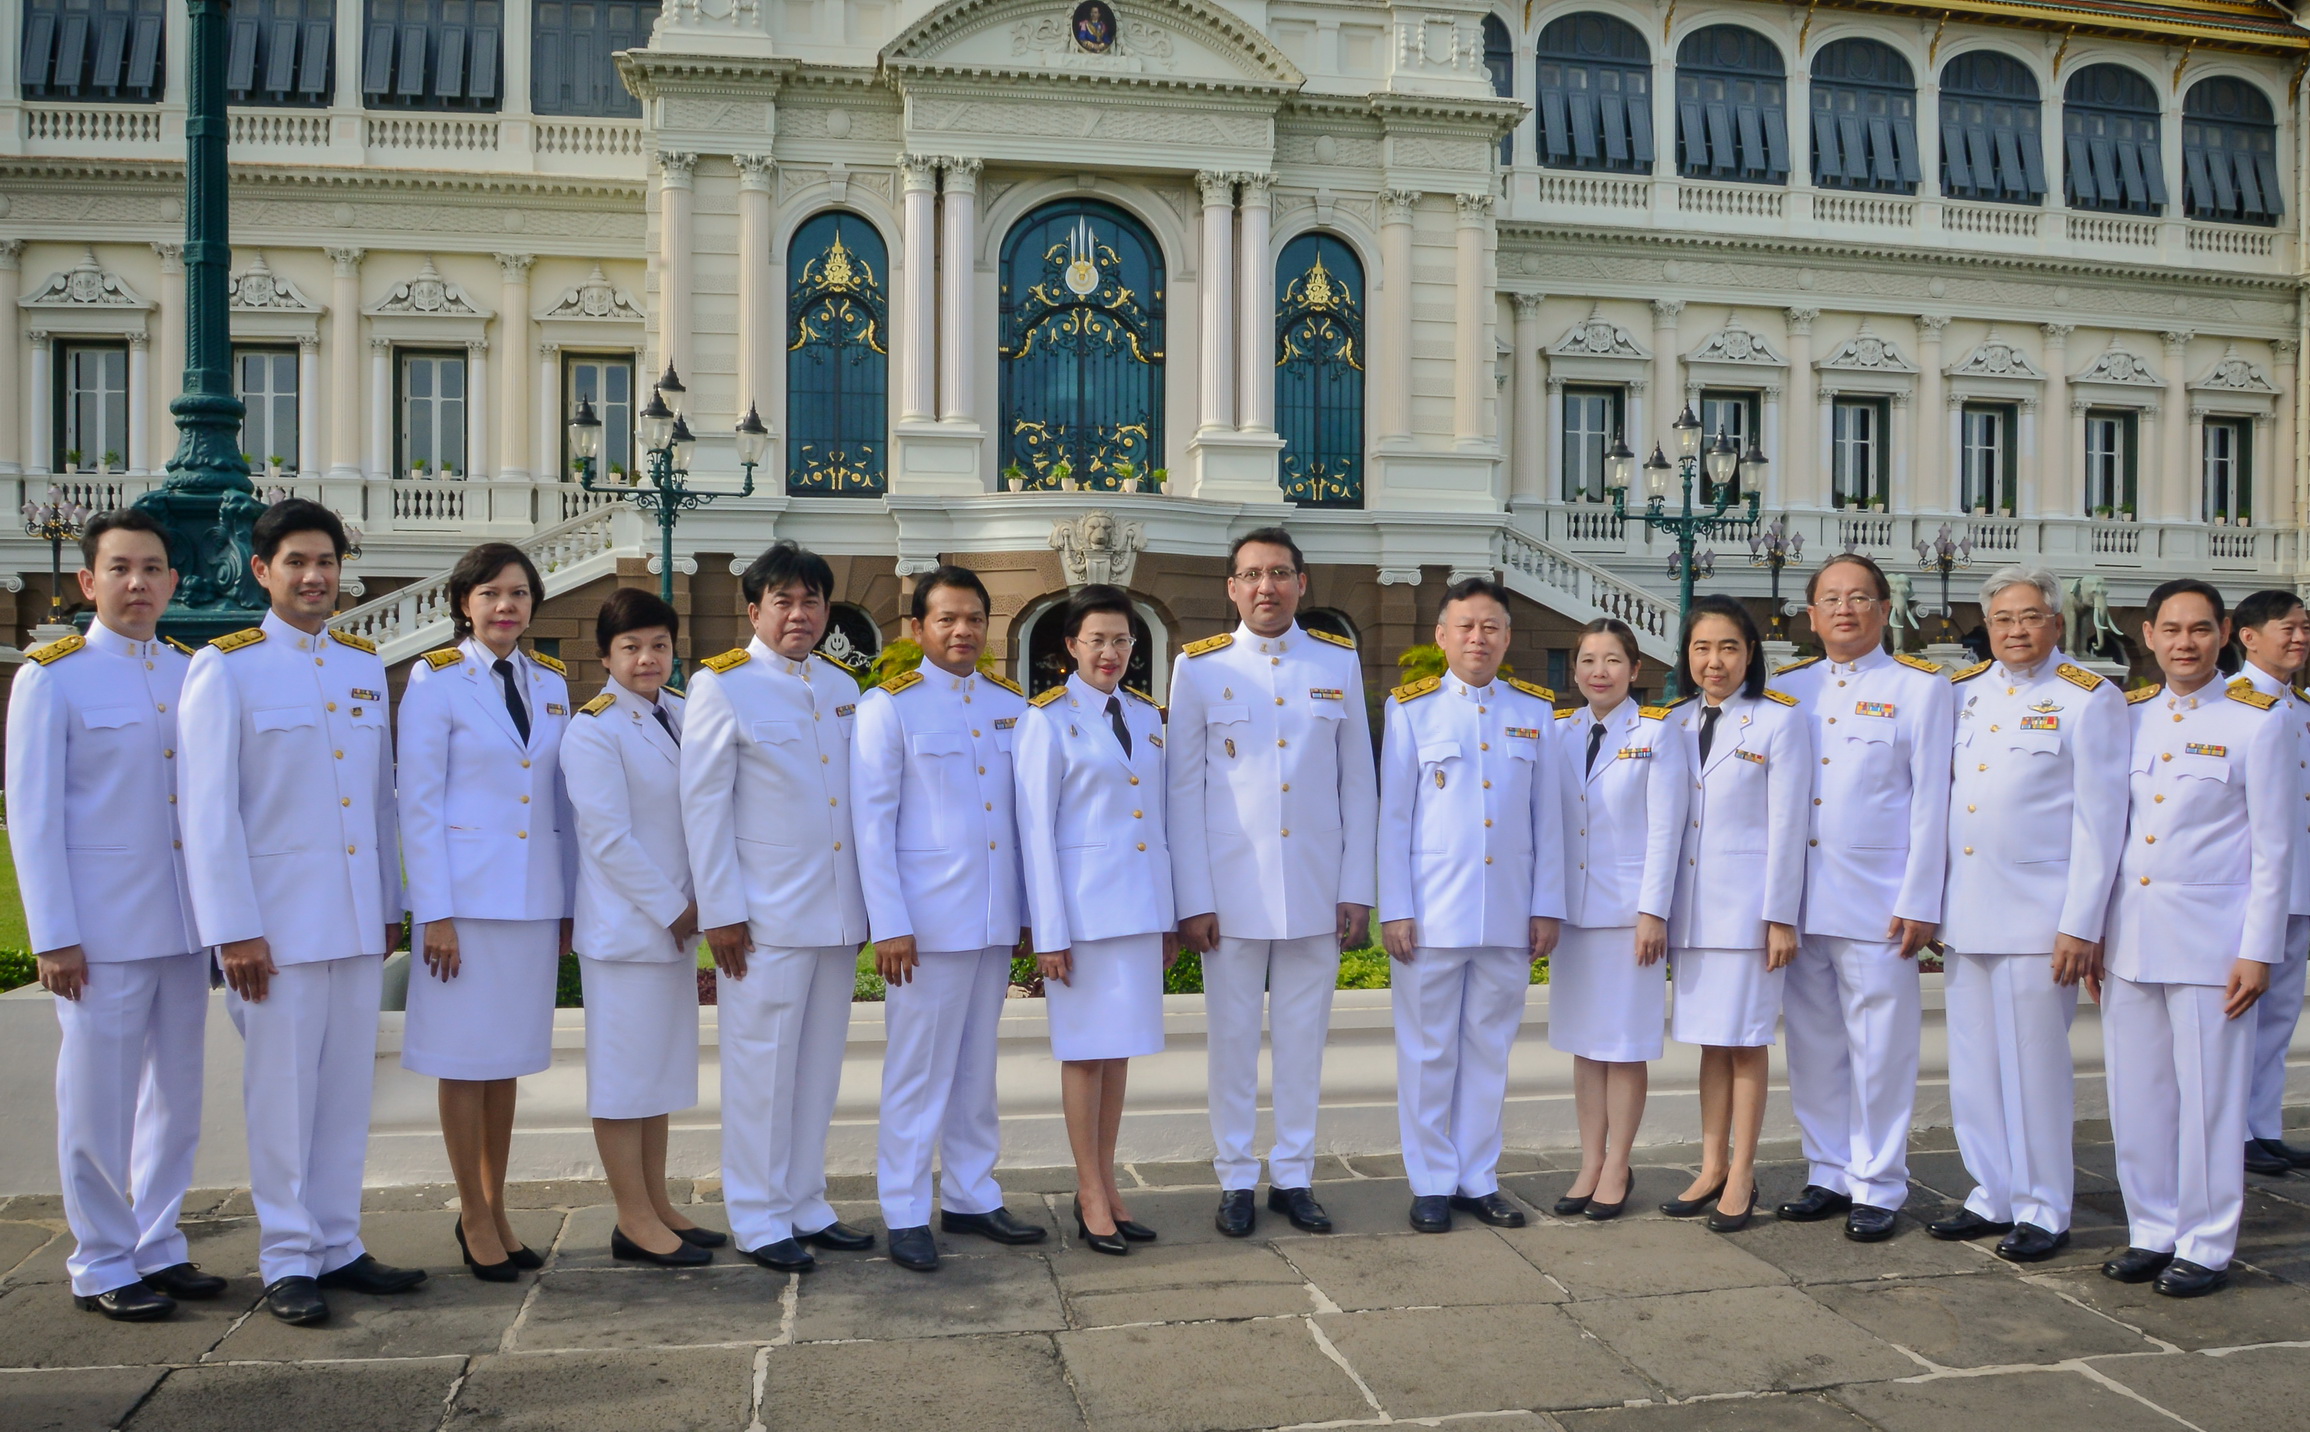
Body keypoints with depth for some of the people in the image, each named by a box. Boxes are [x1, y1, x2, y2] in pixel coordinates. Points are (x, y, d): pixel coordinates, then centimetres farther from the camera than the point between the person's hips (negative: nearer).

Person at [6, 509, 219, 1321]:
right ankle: (101, 1268, 17)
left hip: (184, 923, 5)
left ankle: (158, 1249, 25)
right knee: (98, 1101, 4)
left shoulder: (192, 674, 9)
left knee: (177, 1094, 11)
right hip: (100, 931, -5)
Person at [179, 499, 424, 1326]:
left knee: (348, 1091, 10)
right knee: (283, 1094, 3)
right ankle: (287, 1260, 14)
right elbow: (207, 810, -7)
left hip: (358, 920, 5)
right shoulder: (224, 668, -4)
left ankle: (337, 1246, 21)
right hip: (277, 923, -5)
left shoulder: (366, 665, 12)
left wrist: (390, 905, 12)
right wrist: (234, 929, -11)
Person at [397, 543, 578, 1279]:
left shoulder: (551, 681, 10)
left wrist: (569, 902, 9)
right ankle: (474, 1218, 16)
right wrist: (435, 912, -11)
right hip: (466, 894, -4)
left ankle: (497, 1210, 23)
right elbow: (418, 803, -6)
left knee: (510, 1058, 11)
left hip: (535, 899, 4)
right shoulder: (435, 680, -4)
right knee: (465, 1059, 3)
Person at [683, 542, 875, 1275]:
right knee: (762, 1066, 1)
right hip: (765, 914, -5)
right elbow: (704, 803, -6)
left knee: (819, 1065, 12)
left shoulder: (844, 687, 12)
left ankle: (805, 1206, 24)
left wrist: (868, 900, 11)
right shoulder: (722, 684, -3)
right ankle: (758, 1221, 13)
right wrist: (721, 911, -10)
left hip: (838, 912, 5)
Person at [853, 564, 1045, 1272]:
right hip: (926, 920, -5)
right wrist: (889, 924, -12)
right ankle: (905, 1214, 13)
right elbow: (872, 822, -7)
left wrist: (1028, 910, 9)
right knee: (918, 1072, 2)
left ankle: (971, 1197, 26)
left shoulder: (1010, 703, 10)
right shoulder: (890, 705, -4)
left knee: (977, 1067, 14)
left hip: (996, 921, 5)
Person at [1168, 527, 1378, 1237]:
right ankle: (1236, 1180, 19)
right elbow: (1184, 789, -1)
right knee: (1234, 1038, 6)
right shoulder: (1199, 666, 0)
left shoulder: (1340, 662, 6)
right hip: (1231, 892, -1)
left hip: (1317, 891, 2)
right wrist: (1192, 900, -5)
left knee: (1303, 1038, 9)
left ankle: (1294, 1177, 22)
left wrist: (1357, 889, 2)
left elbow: (1358, 784, 7)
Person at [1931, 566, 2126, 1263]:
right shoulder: (1961, 692, 11)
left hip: (2038, 917, -5)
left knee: (2037, 1066, 2)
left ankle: (2044, 1210, 15)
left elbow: (2099, 820, -7)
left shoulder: (2088, 700, -3)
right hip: (1964, 913, 5)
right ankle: (1994, 1196, 24)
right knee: (1974, 1065, 10)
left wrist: (2081, 926, -11)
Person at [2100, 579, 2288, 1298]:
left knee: (2208, 1095, 2)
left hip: (2210, 941, -4)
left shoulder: (2258, 722, -2)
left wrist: (2258, 950, -8)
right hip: (2128, 938, 4)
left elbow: (2272, 849, -4)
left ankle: (2206, 1245, 15)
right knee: (2136, 1094, 8)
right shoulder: (2128, 717, 10)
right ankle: (2152, 1231, 21)